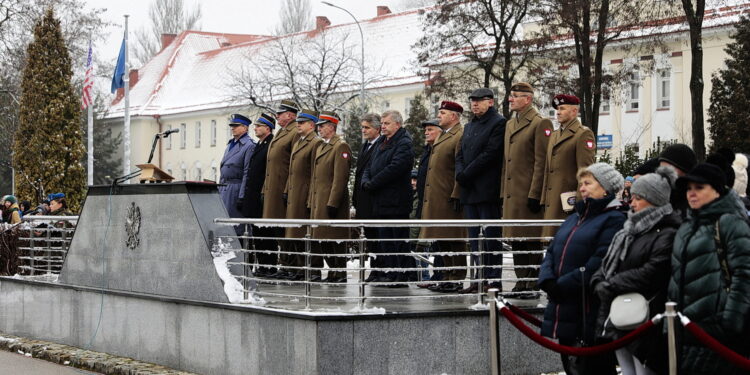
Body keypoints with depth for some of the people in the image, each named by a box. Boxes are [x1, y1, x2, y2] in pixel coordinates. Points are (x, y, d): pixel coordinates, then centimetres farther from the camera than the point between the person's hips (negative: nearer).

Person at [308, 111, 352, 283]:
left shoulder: (341, 147, -10)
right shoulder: (320, 147, 18)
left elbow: (340, 178, -16)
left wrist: (332, 203, -20)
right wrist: (311, 202, 17)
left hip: (332, 201, -9)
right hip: (318, 202, 9)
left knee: (335, 238, -5)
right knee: (321, 238, 10)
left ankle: (340, 274, 0)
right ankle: (333, 271, 16)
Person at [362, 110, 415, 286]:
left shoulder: (404, 144, -10)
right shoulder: (382, 144, 19)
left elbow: (395, 168, -20)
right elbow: (370, 167, 18)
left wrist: (372, 184, -15)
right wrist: (366, 182, -3)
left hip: (396, 202, -9)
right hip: (381, 202, 9)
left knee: (399, 238, -7)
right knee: (385, 239, 11)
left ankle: (405, 276, -4)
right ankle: (391, 273, 15)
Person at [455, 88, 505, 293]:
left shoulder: (498, 123, -5)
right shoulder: (469, 126, 21)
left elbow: (490, 153, -14)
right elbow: (460, 155, 18)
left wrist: (466, 174, -13)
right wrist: (460, 175, -2)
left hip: (488, 190, -8)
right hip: (469, 191, 8)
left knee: (491, 236, -6)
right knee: (474, 236, 8)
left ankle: (494, 280, -4)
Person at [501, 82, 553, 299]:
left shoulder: (540, 124, -8)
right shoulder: (510, 124, 18)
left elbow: (541, 162, -13)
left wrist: (535, 194, -17)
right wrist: (503, 192, 16)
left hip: (529, 193, -8)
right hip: (512, 192, 8)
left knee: (532, 239, -3)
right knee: (515, 238, 11)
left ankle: (533, 285, 2)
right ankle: (521, 282, 18)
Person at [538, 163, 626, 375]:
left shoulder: (614, 219, -8)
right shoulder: (573, 219, 20)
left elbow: (600, 262, -18)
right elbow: (551, 252, 14)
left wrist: (563, 285, -18)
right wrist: (548, 281, -5)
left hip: (591, 314, -8)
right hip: (564, 310, 8)